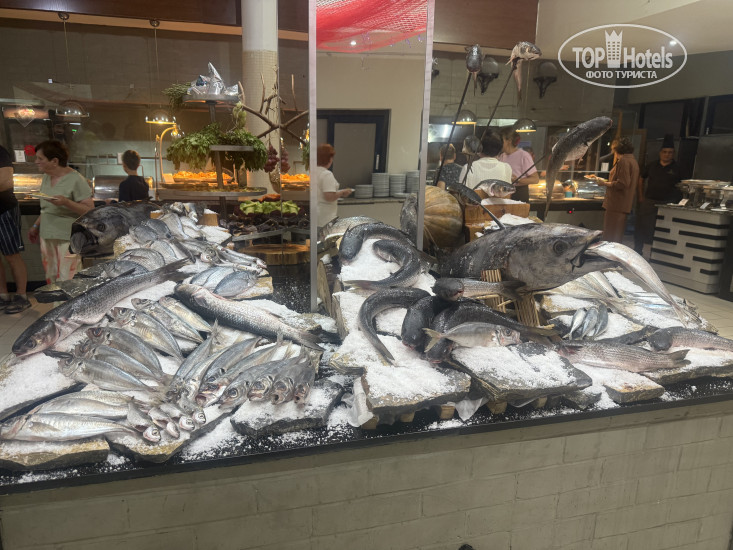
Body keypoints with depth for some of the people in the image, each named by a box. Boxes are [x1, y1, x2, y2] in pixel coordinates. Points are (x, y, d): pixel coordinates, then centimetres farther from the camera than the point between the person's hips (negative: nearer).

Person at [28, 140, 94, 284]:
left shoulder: (75, 180, -12)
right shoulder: (46, 177, 12)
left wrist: (66, 202, -27)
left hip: (68, 238, -8)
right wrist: (36, 226, 21)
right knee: (51, 279, 11)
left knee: (65, 283, -9)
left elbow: (90, 210, -16)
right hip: (47, 236, 8)